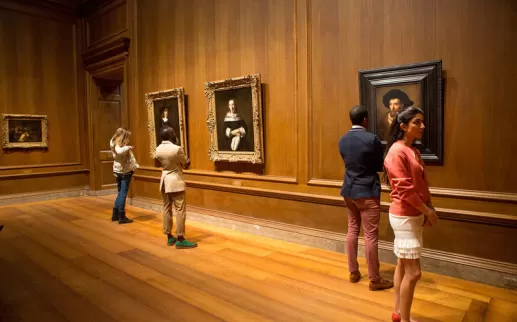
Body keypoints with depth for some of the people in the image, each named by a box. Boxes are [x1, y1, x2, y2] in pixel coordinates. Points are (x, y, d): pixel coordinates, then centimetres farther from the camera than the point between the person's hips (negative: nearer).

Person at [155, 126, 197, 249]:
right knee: (180, 210, -2)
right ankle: (180, 239, 1)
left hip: (164, 181, 7)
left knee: (167, 209, 12)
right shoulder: (177, 149, -19)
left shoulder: (158, 149, 1)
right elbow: (186, 164, -6)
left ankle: (169, 237, 20)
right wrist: (187, 162, 15)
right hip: (176, 181, -7)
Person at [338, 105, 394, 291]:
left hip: (349, 190, 7)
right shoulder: (372, 139, -15)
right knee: (371, 236, 1)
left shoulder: (342, 140, 3)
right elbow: (380, 165, -3)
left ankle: (353, 272, 25)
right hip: (367, 192, -6)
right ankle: (374, 279, 12)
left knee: (352, 230, 15)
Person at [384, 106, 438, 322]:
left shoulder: (413, 151, 11)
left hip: (414, 215, 9)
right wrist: (427, 211, -12)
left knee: (403, 265, 16)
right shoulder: (397, 152, -17)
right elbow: (405, 189, -21)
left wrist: (429, 208, 0)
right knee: (413, 272, -2)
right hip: (404, 217, -9)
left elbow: (421, 184, 12)